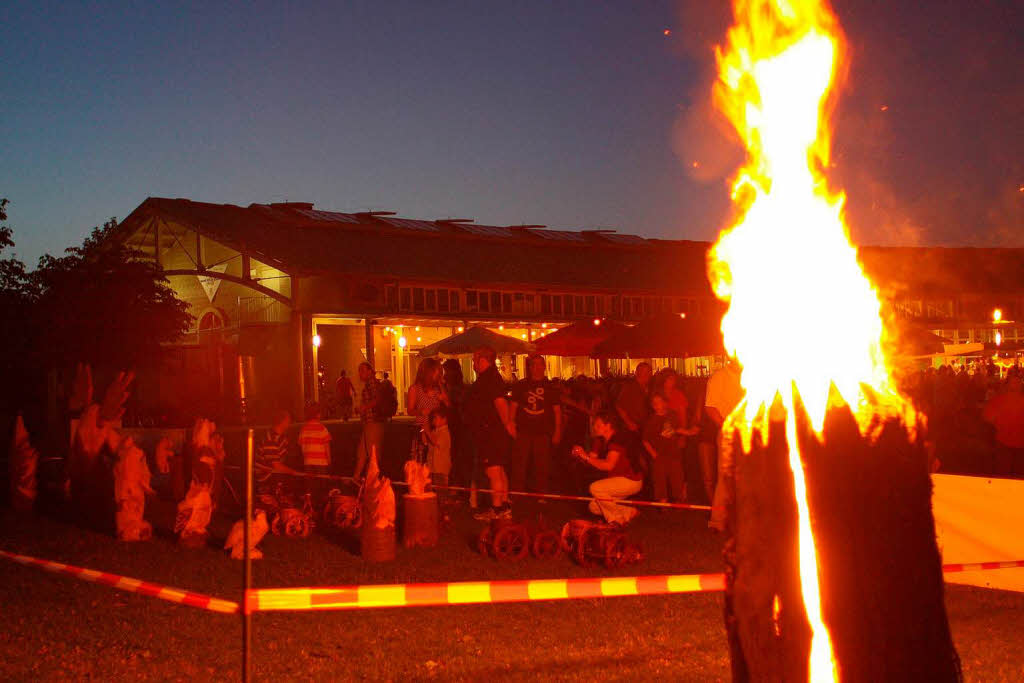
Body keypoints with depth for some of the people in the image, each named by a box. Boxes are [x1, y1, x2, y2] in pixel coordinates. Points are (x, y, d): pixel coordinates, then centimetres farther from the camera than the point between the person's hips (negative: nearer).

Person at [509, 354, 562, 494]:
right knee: (519, 467, -1)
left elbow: (557, 411, 6)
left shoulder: (551, 388, 8)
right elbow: (513, 407, 9)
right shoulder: (520, 385, 9)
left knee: (542, 468, 3)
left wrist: (557, 432, 0)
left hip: (543, 433, 0)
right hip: (523, 432, 0)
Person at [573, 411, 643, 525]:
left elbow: (608, 465, -33)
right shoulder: (603, 441, 5)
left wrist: (586, 457, -33)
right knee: (594, 507, 7)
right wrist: (580, 454, -17)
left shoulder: (617, 441, -23)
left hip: (631, 480, -10)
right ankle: (628, 512, 14)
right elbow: (592, 458, 3)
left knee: (595, 488, -25)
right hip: (619, 480, 10)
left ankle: (616, 519, -9)